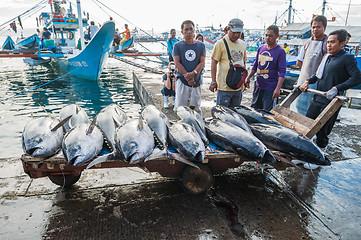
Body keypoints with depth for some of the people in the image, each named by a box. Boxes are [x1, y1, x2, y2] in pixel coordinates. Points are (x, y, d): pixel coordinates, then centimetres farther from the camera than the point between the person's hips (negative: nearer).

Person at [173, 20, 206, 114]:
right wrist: (187, 76, -13)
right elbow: (177, 63, -4)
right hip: (182, 80, -2)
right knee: (180, 107, -5)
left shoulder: (201, 45, 10)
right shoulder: (177, 45, 4)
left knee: (196, 108, 5)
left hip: (196, 81, 2)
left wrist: (193, 73, -15)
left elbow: (202, 62, 3)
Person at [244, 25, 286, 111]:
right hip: (258, 86, 6)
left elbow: (282, 72, -11)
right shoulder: (261, 48, 9)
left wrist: (278, 88, -19)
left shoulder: (280, 51, -7)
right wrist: (248, 78, 15)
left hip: (271, 88, -6)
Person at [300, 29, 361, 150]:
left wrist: (336, 88, -26)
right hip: (317, 98, 7)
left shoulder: (347, 58, -8)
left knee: (322, 130, 0)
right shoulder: (327, 57, 14)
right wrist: (308, 81, 9)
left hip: (331, 101, -7)